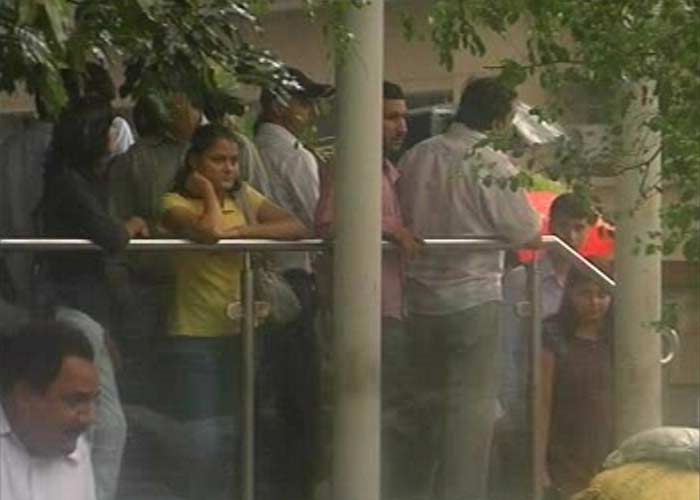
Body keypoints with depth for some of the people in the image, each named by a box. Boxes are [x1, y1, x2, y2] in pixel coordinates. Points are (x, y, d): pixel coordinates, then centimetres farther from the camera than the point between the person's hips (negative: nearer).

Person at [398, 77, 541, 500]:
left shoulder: (416, 157, 3)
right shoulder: (494, 166, -14)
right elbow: (528, 234, -10)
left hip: (422, 298, 6)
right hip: (474, 298, -6)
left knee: (432, 402, 17)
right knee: (473, 408, 0)